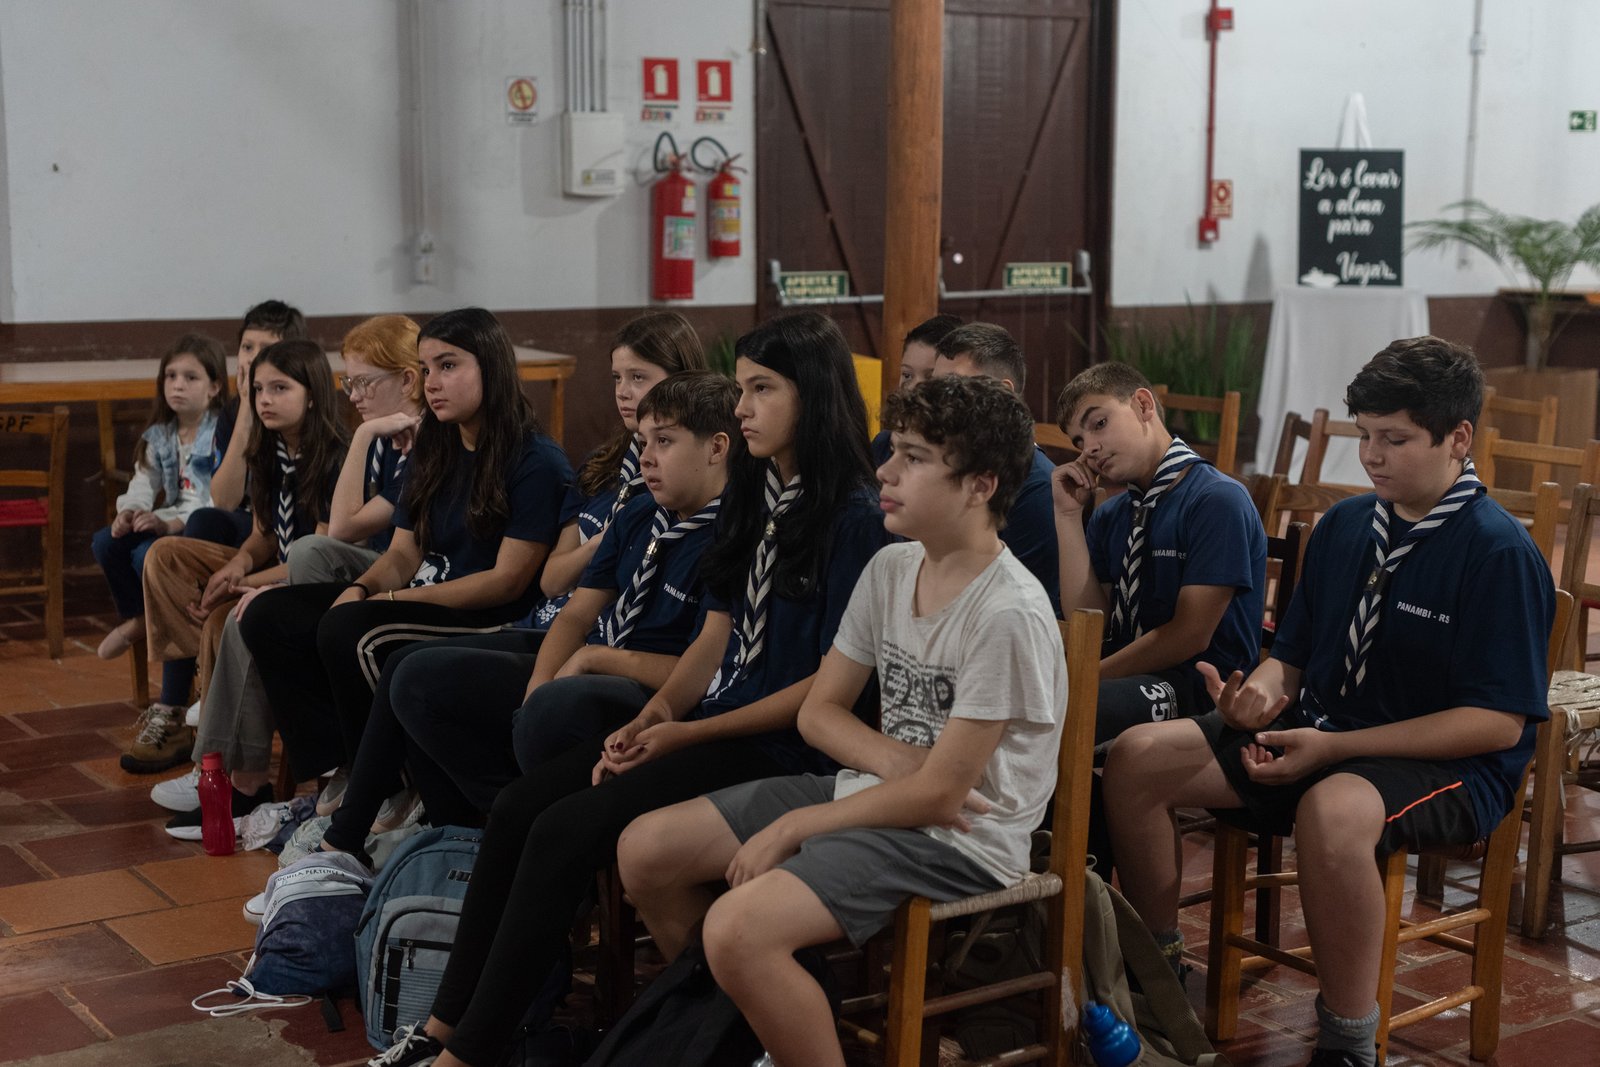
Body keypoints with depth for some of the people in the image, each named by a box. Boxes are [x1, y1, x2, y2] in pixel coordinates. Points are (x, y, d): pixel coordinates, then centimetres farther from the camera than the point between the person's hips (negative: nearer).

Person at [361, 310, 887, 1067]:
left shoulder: (853, 517, -12)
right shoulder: (748, 496, 12)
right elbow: (714, 637, 13)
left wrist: (685, 734, -15)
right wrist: (650, 717, -5)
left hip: (780, 747, -8)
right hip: (703, 722, 8)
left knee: (565, 830, -21)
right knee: (517, 805, -8)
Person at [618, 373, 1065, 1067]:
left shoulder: (1007, 614, -21)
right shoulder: (890, 568, 3)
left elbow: (938, 796, -20)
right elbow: (819, 711, 9)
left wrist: (795, 827, -13)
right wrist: (894, 759, -11)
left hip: (958, 838, -9)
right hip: (874, 792, 9)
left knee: (739, 927, -30)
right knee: (644, 850, 3)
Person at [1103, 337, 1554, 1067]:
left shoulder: (1501, 552, -13)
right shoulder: (1344, 525, 8)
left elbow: (1498, 724, -17)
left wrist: (1334, 748, -20)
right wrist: (1265, 689, -10)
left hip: (1449, 765, -7)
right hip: (1317, 732, 7)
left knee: (1331, 811, -41)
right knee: (1137, 758, -8)